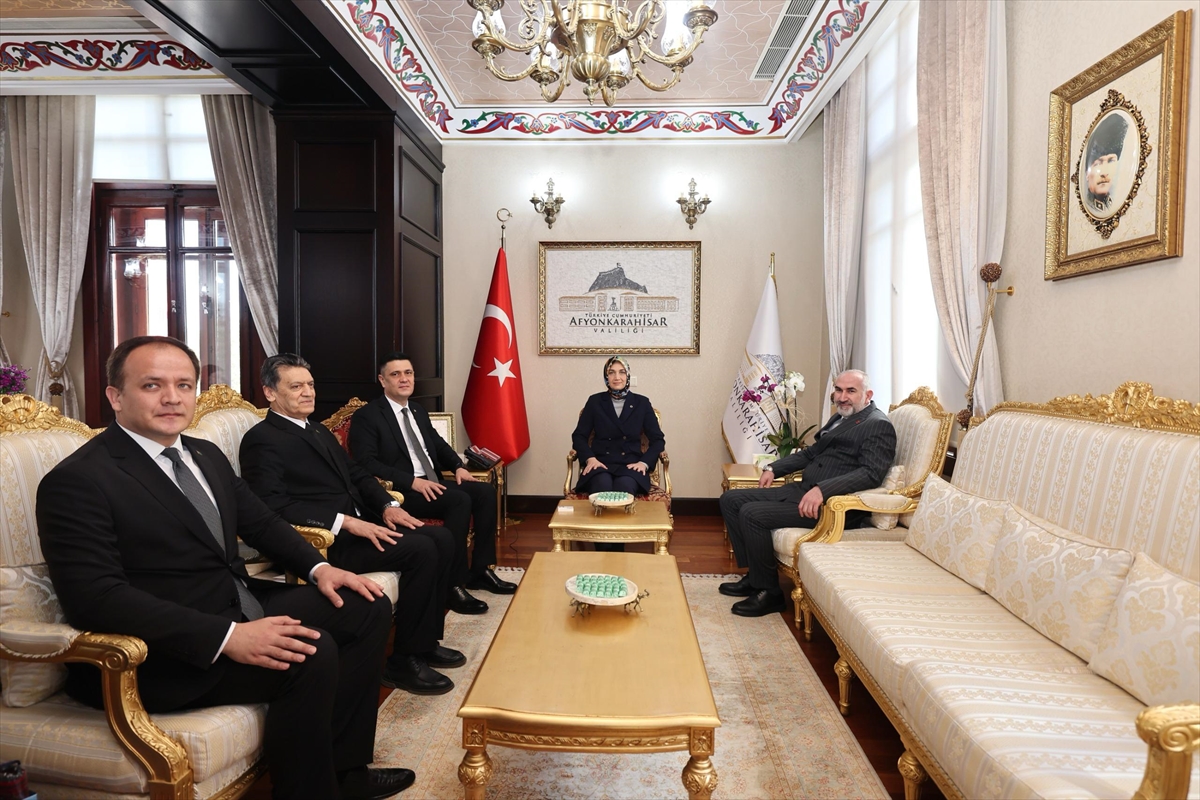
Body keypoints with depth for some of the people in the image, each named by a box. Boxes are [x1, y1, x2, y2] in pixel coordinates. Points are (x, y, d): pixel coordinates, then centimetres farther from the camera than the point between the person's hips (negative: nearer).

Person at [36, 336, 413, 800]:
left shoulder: (206, 455, 11)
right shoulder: (77, 481, -15)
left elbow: (260, 521, 19)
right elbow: (96, 598, -25)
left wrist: (317, 567, 1)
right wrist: (226, 637, -32)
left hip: (241, 606, 9)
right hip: (162, 653, -9)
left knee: (366, 606, 3)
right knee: (310, 652, -28)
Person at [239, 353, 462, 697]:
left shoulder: (320, 432, 20)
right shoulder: (261, 440, -8)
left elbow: (357, 475, 21)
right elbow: (274, 504, -21)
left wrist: (387, 505, 0)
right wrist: (346, 522, -25)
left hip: (359, 523, 9)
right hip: (327, 539, -9)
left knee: (441, 538, -5)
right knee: (421, 550, -22)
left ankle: (426, 640, 8)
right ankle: (405, 660, -9)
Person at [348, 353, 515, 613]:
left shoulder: (418, 411, 19)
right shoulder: (367, 416, -6)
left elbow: (438, 444, 27)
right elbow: (366, 464, -17)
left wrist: (458, 466, 4)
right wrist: (412, 481, -26)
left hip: (432, 484, 8)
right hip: (400, 492, -8)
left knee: (485, 491, -12)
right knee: (460, 500, -30)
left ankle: (481, 570, -2)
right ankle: (454, 585, -23)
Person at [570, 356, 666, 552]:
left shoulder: (642, 403, 10)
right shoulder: (595, 401, 10)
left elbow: (658, 440, 10)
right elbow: (579, 436, 9)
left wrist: (645, 462, -7)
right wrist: (589, 458, -9)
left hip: (630, 465, 0)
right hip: (601, 464, 0)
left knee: (624, 487, -36)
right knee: (602, 486, -36)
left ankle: (617, 551, -24)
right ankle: (603, 553, -28)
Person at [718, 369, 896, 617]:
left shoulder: (878, 425, -8)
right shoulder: (840, 418, 20)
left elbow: (871, 473, -22)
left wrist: (823, 490, -32)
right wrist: (774, 469, 19)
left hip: (830, 503, -10)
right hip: (801, 490, 10)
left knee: (751, 513, -24)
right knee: (731, 499, 4)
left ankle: (769, 592, -7)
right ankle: (754, 574, 9)